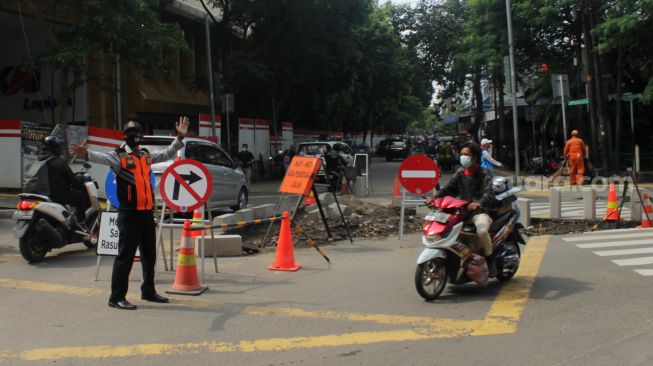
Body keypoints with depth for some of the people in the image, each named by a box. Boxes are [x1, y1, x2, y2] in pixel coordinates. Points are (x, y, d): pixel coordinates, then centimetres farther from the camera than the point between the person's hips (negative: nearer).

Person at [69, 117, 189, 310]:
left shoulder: (146, 155, 15)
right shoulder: (119, 155, -6)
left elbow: (167, 153, 27)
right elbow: (102, 157, -26)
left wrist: (180, 137, 21)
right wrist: (86, 153, -46)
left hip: (147, 212, 7)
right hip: (129, 213, -7)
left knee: (149, 254, 17)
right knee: (125, 256, -6)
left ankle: (148, 291, 32)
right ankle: (117, 297, 0)